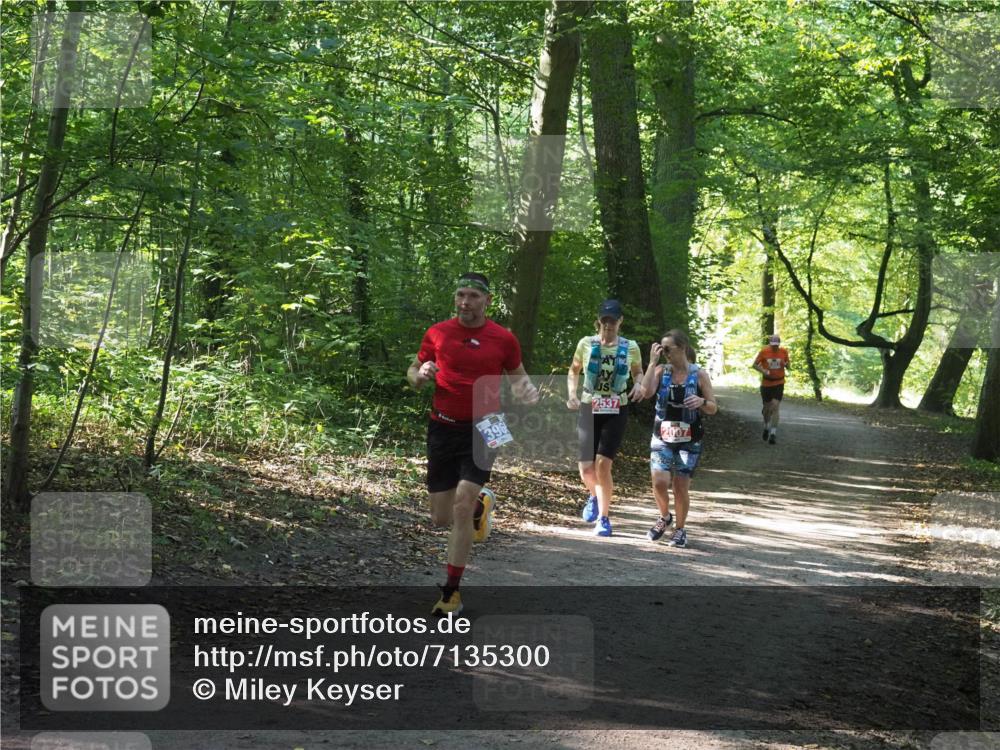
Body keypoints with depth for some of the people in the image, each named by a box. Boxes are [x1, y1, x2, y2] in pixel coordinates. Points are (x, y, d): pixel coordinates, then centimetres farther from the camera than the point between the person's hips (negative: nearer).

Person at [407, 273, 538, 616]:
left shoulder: (503, 339, -2)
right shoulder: (436, 333, 1)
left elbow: (517, 374, 14)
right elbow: (413, 375, 12)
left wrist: (526, 390, -10)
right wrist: (422, 374, -12)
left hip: (482, 429, -2)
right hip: (443, 429, 3)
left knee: (461, 506, -16)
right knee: (441, 518, 7)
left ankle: (451, 592, -5)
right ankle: (480, 504, 43)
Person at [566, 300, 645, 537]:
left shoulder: (630, 348, -1)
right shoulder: (586, 343, -1)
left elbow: (638, 372, 15)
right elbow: (573, 370, 14)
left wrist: (639, 385, -7)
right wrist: (571, 393, -3)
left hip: (616, 412, -1)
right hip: (589, 409, 1)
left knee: (603, 464, -15)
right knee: (586, 468, -3)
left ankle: (604, 518, -1)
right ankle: (594, 495, 34)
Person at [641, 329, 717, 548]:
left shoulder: (699, 375, -2)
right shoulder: (661, 371, 1)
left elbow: (713, 408, 3)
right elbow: (646, 391, -17)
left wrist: (702, 401, -20)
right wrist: (652, 362, -15)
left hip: (689, 439, -1)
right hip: (662, 437, 1)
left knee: (681, 487, -2)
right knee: (659, 482, -13)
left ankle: (680, 529, 19)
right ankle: (664, 517, 17)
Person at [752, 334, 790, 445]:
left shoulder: (784, 352, -3)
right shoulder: (764, 352, -7)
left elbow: (788, 365, 10)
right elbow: (755, 364, -2)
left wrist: (785, 364, -14)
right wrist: (763, 371, -20)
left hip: (779, 383, -1)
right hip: (766, 384, 1)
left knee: (775, 407, -14)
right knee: (766, 407, 12)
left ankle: (773, 433, -11)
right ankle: (766, 427, 41)